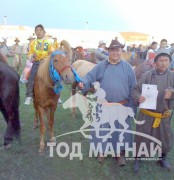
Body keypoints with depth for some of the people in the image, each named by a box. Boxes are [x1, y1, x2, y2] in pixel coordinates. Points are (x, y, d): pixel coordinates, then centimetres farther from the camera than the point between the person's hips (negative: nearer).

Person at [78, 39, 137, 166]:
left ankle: (120, 153, 30)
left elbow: (133, 87, 3)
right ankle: (101, 151, 33)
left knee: (120, 129, 11)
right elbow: (90, 77, -5)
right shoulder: (101, 66, 1)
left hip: (122, 106, 0)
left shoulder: (127, 67, 1)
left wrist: (132, 105, 0)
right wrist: (83, 84, -29)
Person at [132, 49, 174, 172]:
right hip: (147, 115, -2)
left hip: (164, 116, 3)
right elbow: (136, 90, -8)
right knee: (141, 139, 10)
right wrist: (138, 97, -28)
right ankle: (138, 158, 35)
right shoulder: (147, 75, -9)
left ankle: (162, 158, 45)